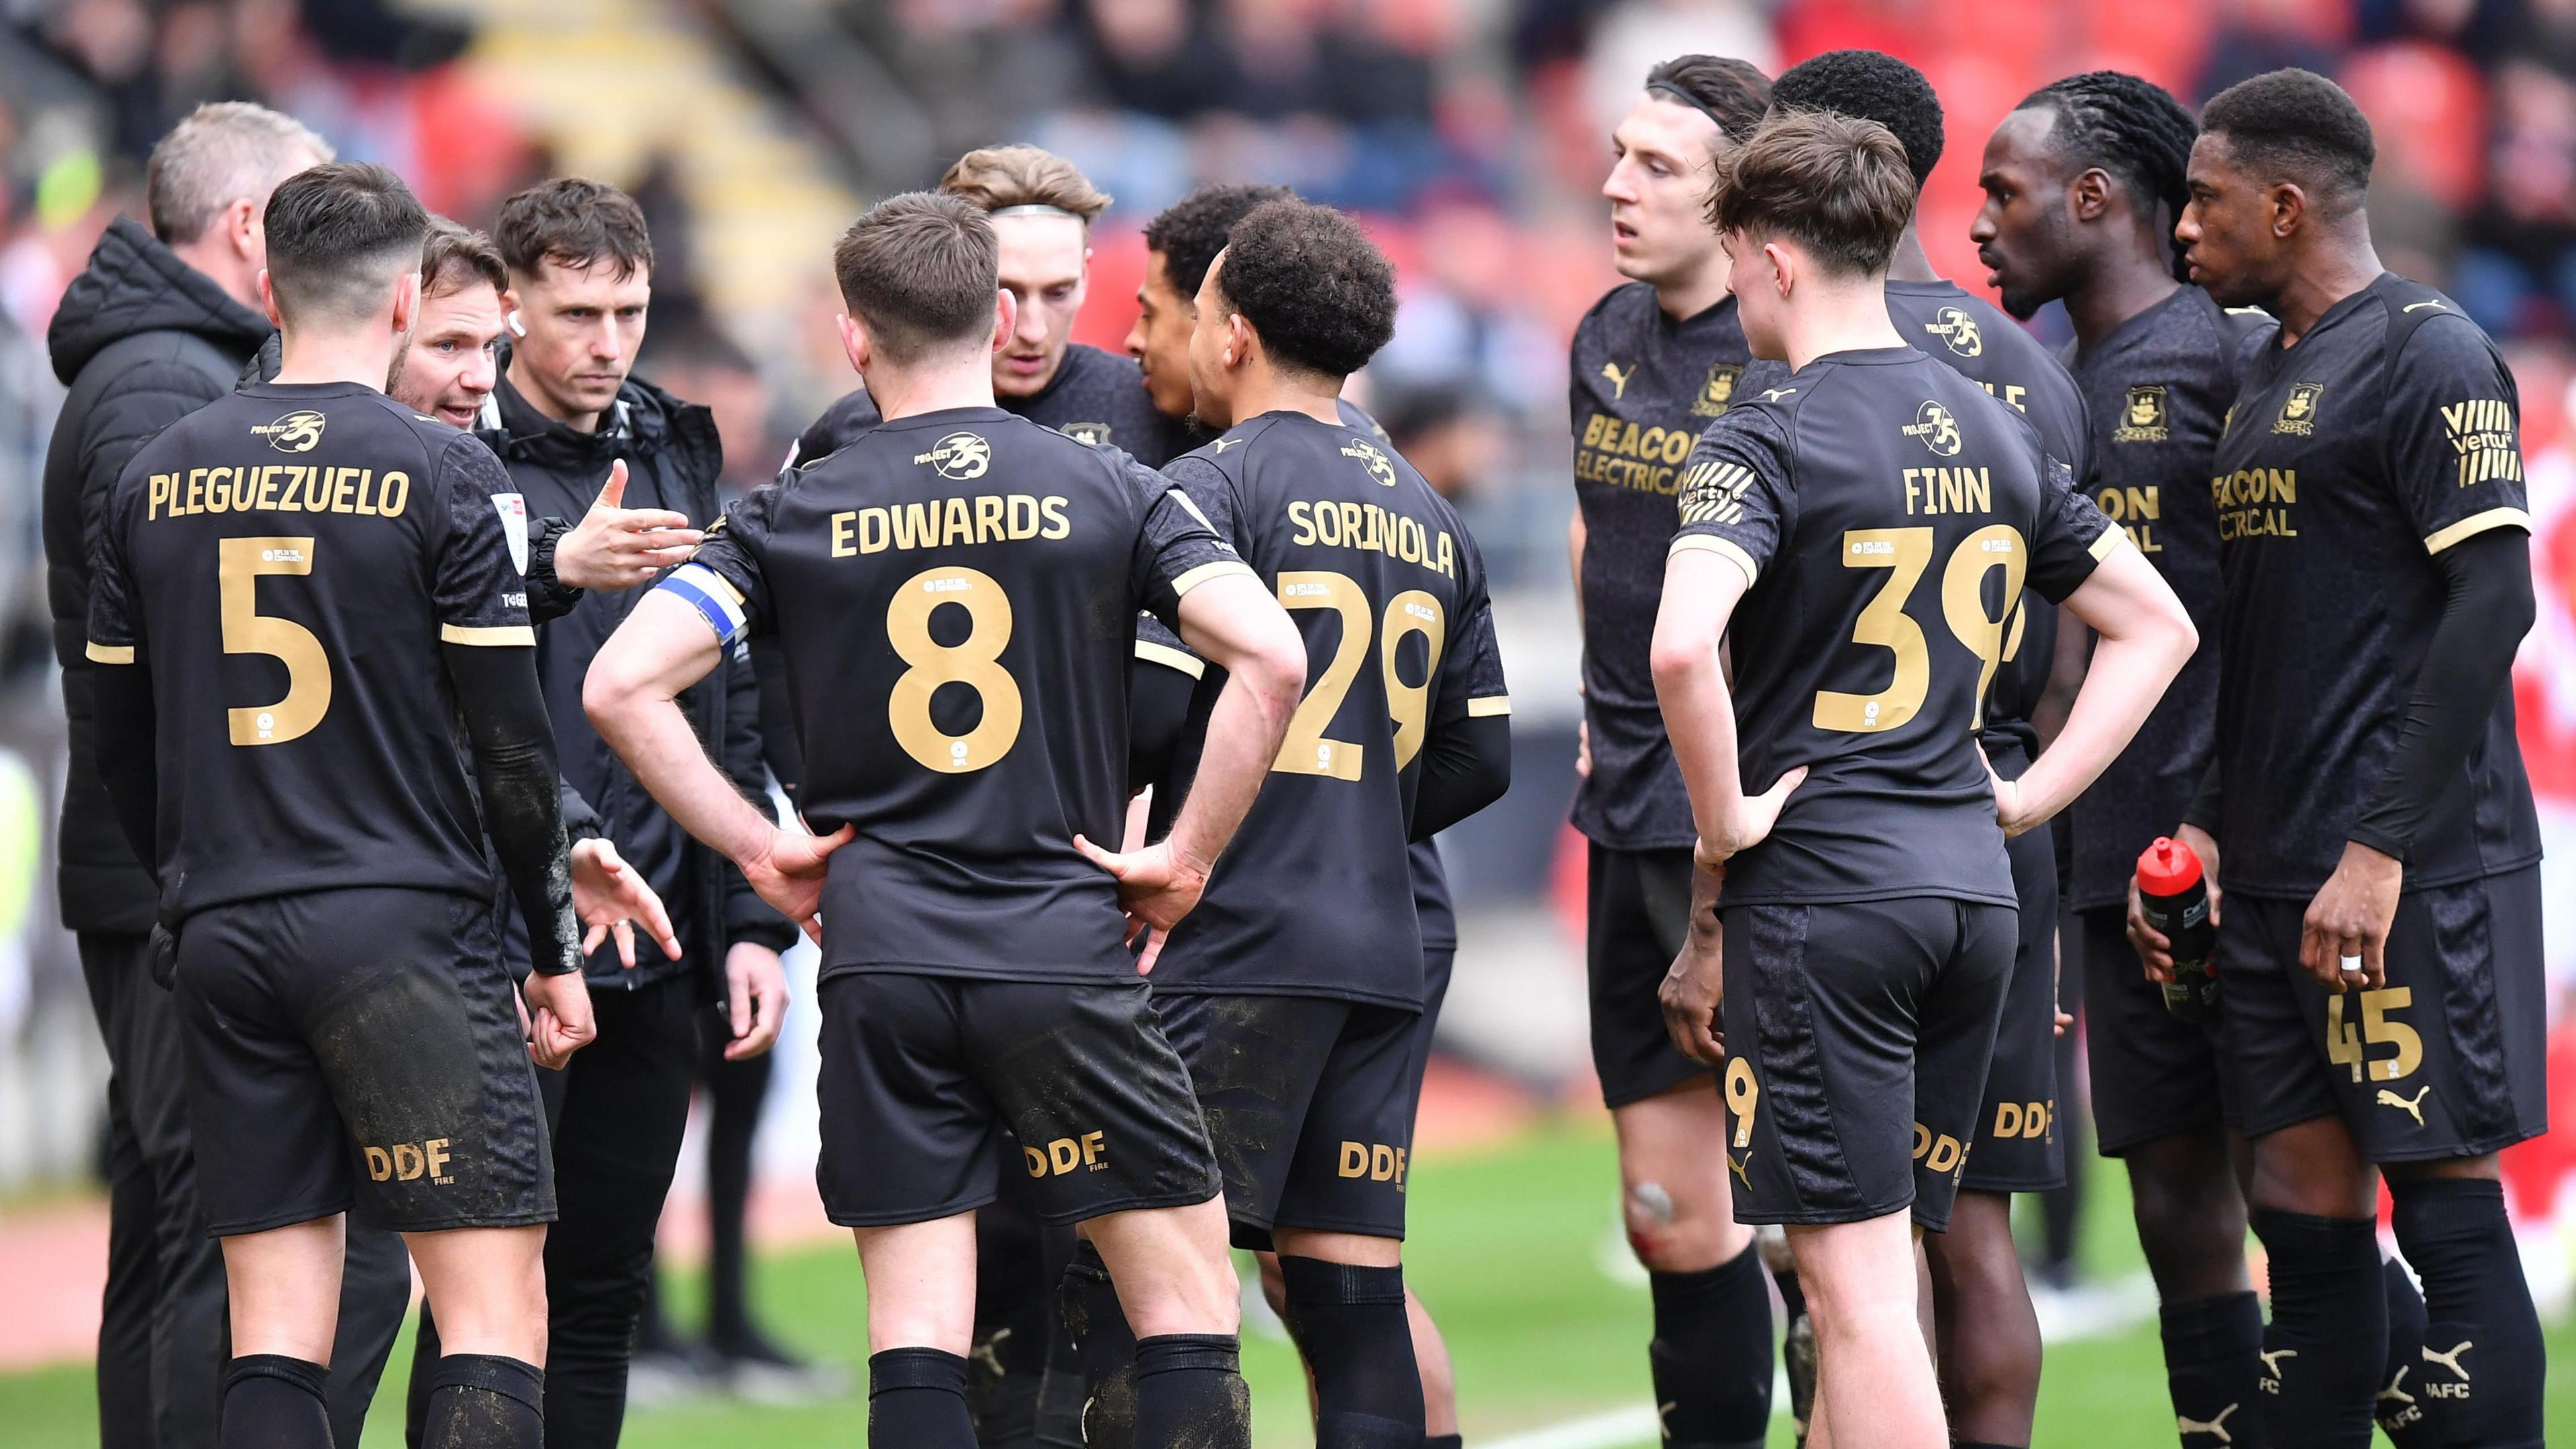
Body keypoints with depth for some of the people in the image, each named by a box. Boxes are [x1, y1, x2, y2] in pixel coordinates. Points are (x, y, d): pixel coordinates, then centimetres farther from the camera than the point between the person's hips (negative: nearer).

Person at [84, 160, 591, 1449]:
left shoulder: (160, 474, 8)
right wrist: (554, 945, 4)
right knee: (496, 1315, -4)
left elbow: (117, 739, 14)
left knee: (273, 1335, 6)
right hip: (404, 929, -5)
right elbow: (511, 741, -6)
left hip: (221, 943, 5)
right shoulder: (439, 472, -6)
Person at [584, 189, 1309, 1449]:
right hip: (1068, 955, -1)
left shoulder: (794, 516, 5)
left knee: (915, 1342, 1)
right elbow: (1271, 658, -9)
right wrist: (1188, 860, -1)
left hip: (880, 963, 1)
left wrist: (760, 851, 4)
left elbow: (624, 685, -4)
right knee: (1187, 1305, 5)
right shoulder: (1107, 492, 2)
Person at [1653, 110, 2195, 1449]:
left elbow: (1680, 646, -28)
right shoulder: (1994, 435, 12)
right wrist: (2029, 797, 15)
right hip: (1971, 888, 7)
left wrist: (1724, 826, -14)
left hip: (1819, 890, -7)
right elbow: (2156, 626, 20)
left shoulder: (1766, 441, -11)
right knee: (1875, 1271, 15)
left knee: (1855, 1281, -6)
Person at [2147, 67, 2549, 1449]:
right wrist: (2204, 821, 14)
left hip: (2412, 875, -9)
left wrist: (2383, 848, -20)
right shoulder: (2262, 374, 18)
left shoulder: (2427, 354, -9)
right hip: (2278, 874, 9)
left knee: (2447, 1213, -7)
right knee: (2306, 1216, 8)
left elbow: (2492, 599, -16)